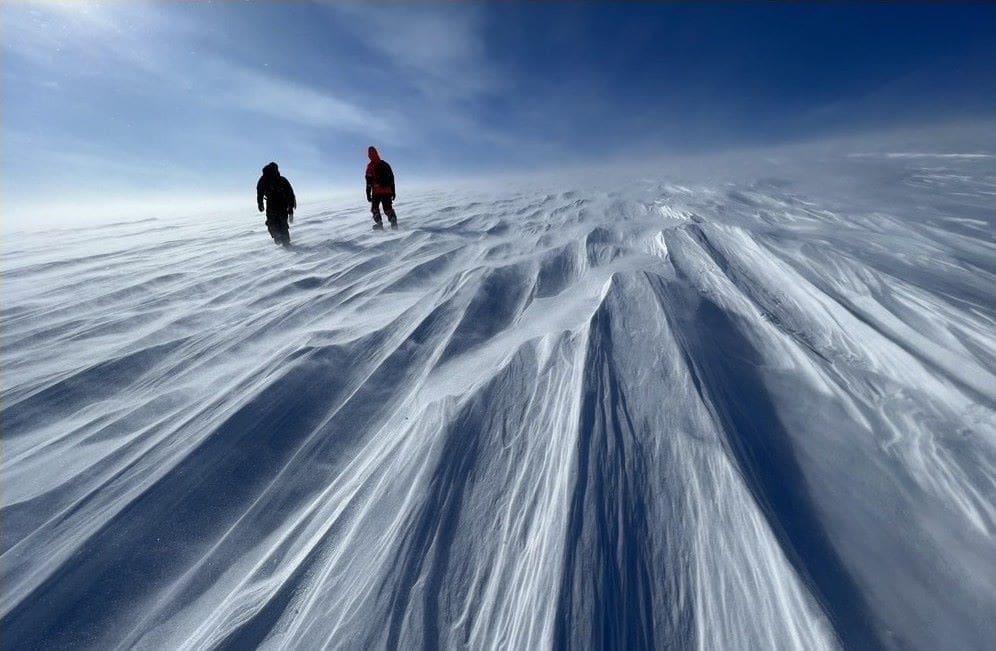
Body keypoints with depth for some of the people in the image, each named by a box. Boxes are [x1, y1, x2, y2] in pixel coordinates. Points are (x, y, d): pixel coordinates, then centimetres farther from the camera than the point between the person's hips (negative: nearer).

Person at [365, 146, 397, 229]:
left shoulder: (370, 166, -3)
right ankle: (394, 222, -9)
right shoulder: (385, 164, 11)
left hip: (376, 192, -3)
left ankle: (379, 223, 1)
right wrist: (393, 191, 18)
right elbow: (392, 179, 12)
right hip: (388, 191, 3)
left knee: (375, 208, 13)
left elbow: (369, 181, -6)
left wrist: (368, 193, -3)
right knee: (388, 208, 9)